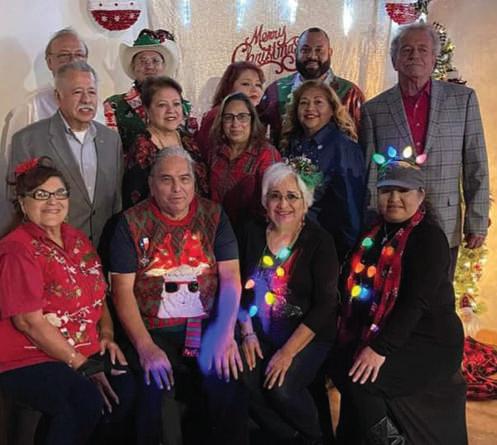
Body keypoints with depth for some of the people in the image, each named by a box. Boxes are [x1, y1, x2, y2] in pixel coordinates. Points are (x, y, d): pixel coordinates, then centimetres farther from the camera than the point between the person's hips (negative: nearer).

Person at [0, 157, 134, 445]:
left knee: (127, 389, -21)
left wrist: (107, 335, 0)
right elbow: (28, 321, -16)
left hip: (88, 355, 6)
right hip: (29, 361, -6)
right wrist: (81, 365, -16)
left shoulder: (78, 240, 12)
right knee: (87, 400, -30)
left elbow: (98, 296, 19)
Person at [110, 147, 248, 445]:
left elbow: (231, 278, 1)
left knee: (229, 383, -23)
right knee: (157, 390, -26)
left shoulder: (214, 216, 7)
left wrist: (226, 334, -13)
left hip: (207, 327, 1)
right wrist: (145, 346, -15)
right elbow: (123, 290, -3)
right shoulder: (133, 223, 2)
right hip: (153, 330, -1)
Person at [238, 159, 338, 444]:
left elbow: (325, 306, -13)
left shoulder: (320, 242, -9)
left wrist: (288, 351, -18)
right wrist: (248, 333, -5)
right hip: (262, 333, 4)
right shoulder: (254, 234, 3)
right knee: (243, 382, -21)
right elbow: (242, 289, 8)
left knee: (281, 387, -25)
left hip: (309, 337, -3)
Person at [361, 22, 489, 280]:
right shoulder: (374, 109, 2)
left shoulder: (463, 99, 4)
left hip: (445, 230, 1)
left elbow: (476, 168, 3)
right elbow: (369, 174, 1)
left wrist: (477, 222, 0)